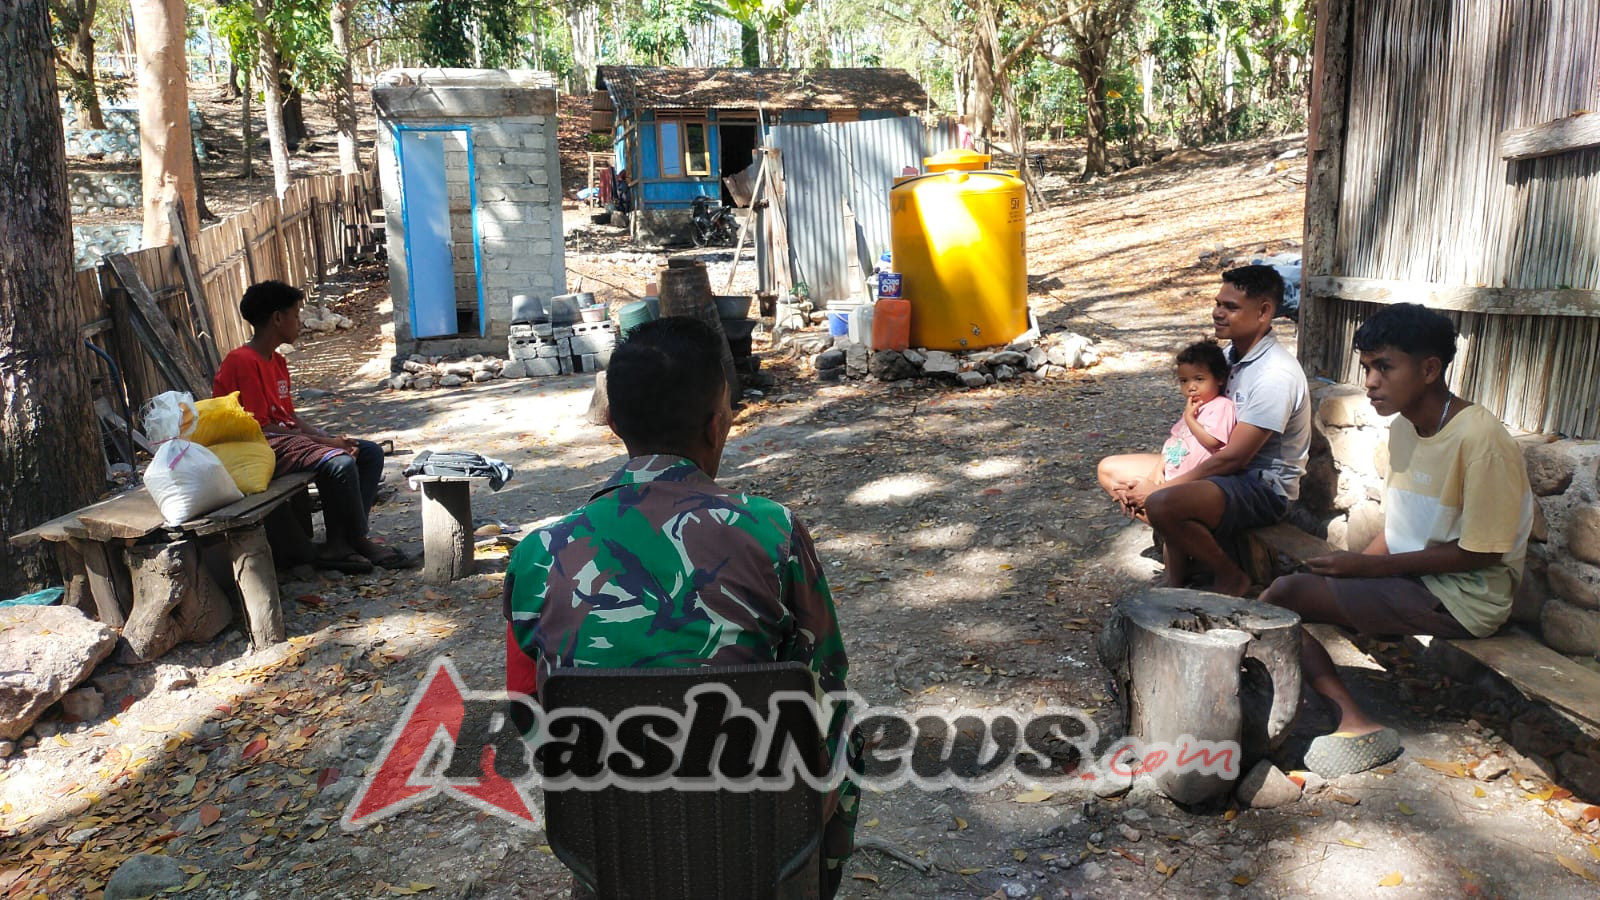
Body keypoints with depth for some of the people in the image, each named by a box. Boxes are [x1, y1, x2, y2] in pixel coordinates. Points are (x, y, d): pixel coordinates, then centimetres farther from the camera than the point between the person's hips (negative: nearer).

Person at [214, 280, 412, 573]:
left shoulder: (278, 361, 16)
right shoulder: (242, 362, -15)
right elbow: (260, 427, -18)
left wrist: (330, 437, -3)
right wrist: (325, 441, -17)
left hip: (288, 436, 10)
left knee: (371, 453, -1)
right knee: (340, 462, -31)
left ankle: (338, 543, -11)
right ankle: (360, 541, -11)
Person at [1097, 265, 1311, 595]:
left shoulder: (1275, 375, -23)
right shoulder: (1231, 355, 6)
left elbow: (1233, 458, -24)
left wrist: (1158, 489, -19)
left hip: (1263, 486, -10)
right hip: (1215, 467, 10)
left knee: (1163, 506, -36)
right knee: (1111, 469, 5)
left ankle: (1230, 577, -10)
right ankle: (1181, 550, 0)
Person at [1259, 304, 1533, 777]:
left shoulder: (1479, 439, -19)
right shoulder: (1404, 426, 8)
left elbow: (1482, 552, -19)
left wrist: (1371, 565, -18)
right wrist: (1353, 567, -1)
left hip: (1462, 597, -9)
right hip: (1410, 577, 9)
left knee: (1284, 595, -21)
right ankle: (1354, 720, -8)